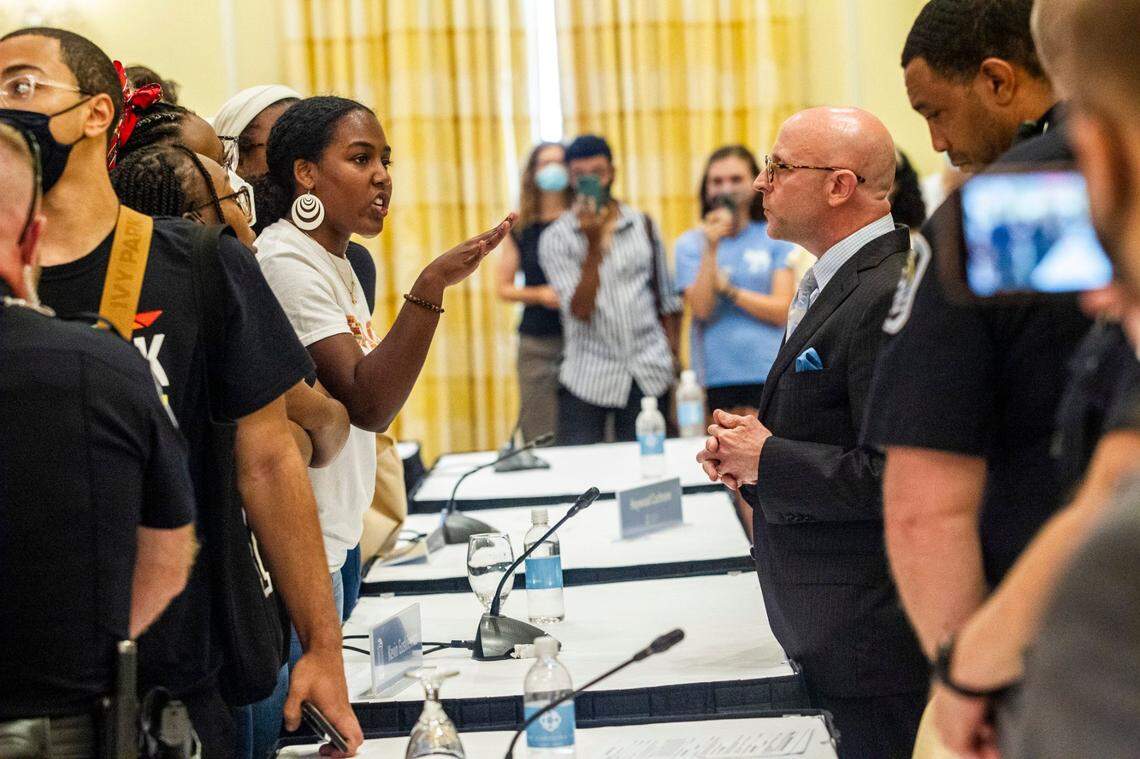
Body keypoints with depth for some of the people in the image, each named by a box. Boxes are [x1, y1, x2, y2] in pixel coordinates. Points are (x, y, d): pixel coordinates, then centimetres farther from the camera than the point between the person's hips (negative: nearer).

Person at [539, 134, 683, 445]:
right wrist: (594, 245, -18)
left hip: (649, 375, 2)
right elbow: (580, 309, -12)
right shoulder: (556, 238, -2)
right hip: (588, 379, -2)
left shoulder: (643, 225, 8)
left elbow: (667, 299, 14)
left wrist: (673, 355, 7)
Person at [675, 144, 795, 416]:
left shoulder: (775, 237, 5)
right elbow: (701, 309, -6)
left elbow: (782, 311, -2)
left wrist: (728, 289, -9)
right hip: (716, 375, 0)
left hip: (769, 373, 0)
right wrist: (711, 250, -13)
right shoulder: (690, 243, 6)